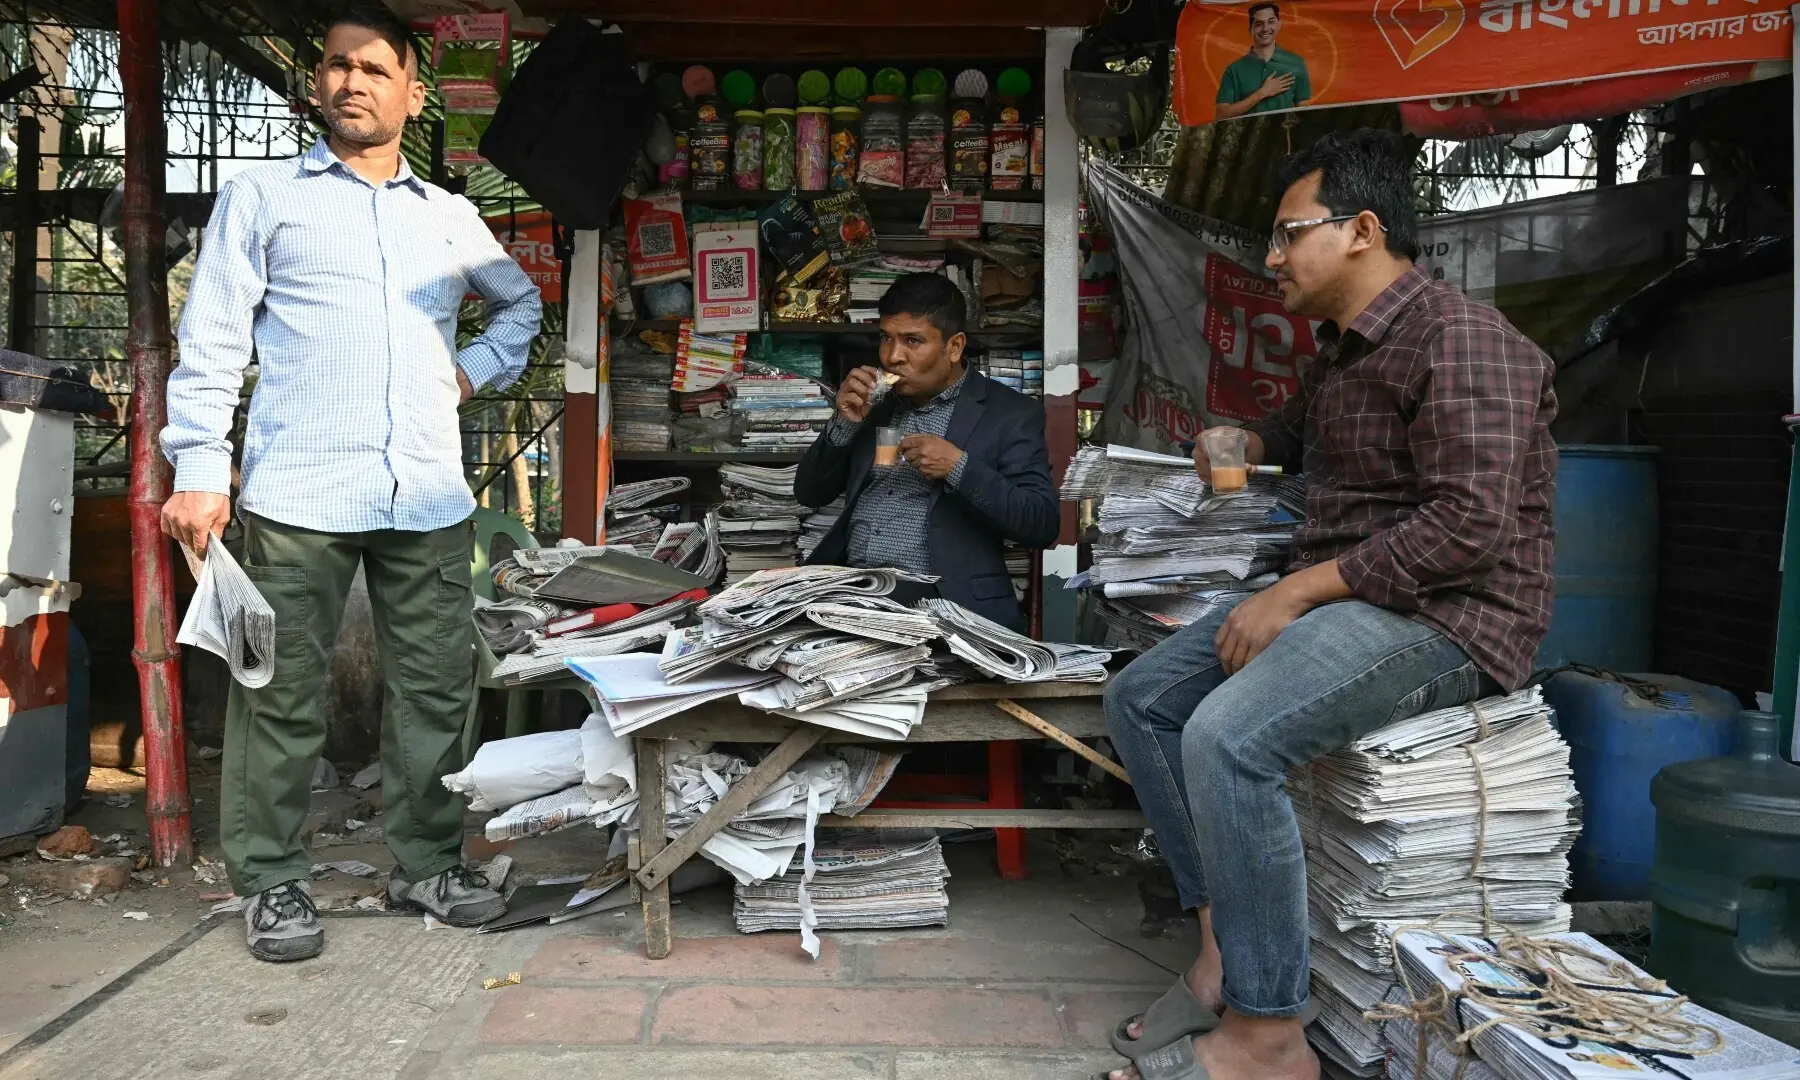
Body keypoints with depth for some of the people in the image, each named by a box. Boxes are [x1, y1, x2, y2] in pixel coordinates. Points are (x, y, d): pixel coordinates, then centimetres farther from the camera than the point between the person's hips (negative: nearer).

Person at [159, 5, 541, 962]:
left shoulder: (450, 216, 18)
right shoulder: (263, 198, 9)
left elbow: (522, 303, 33)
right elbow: (212, 341, 3)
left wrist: (477, 370, 15)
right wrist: (199, 469, -6)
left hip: (429, 495, 3)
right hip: (298, 491, -3)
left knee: (435, 687, 6)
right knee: (282, 694, 1)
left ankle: (427, 864, 20)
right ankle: (270, 881, 15)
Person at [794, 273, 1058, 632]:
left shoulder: (1009, 414, 0)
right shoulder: (873, 403, 14)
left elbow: (1043, 525, -7)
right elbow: (809, 494, 15)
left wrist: (959, 467, -18)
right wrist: (845, 423, -1)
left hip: (947, 603, -4)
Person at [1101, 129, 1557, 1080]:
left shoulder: (1458, 339, -14)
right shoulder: (1342, 350, 17)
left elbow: (1468, 523, -25)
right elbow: (1300, 430, 41)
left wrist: (1296, 592, -24)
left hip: (1447, 614, -10)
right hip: (1338, 598, 10)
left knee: (1226, 738, -31)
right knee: (1140, 699, 2)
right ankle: (1223, 950, -1)